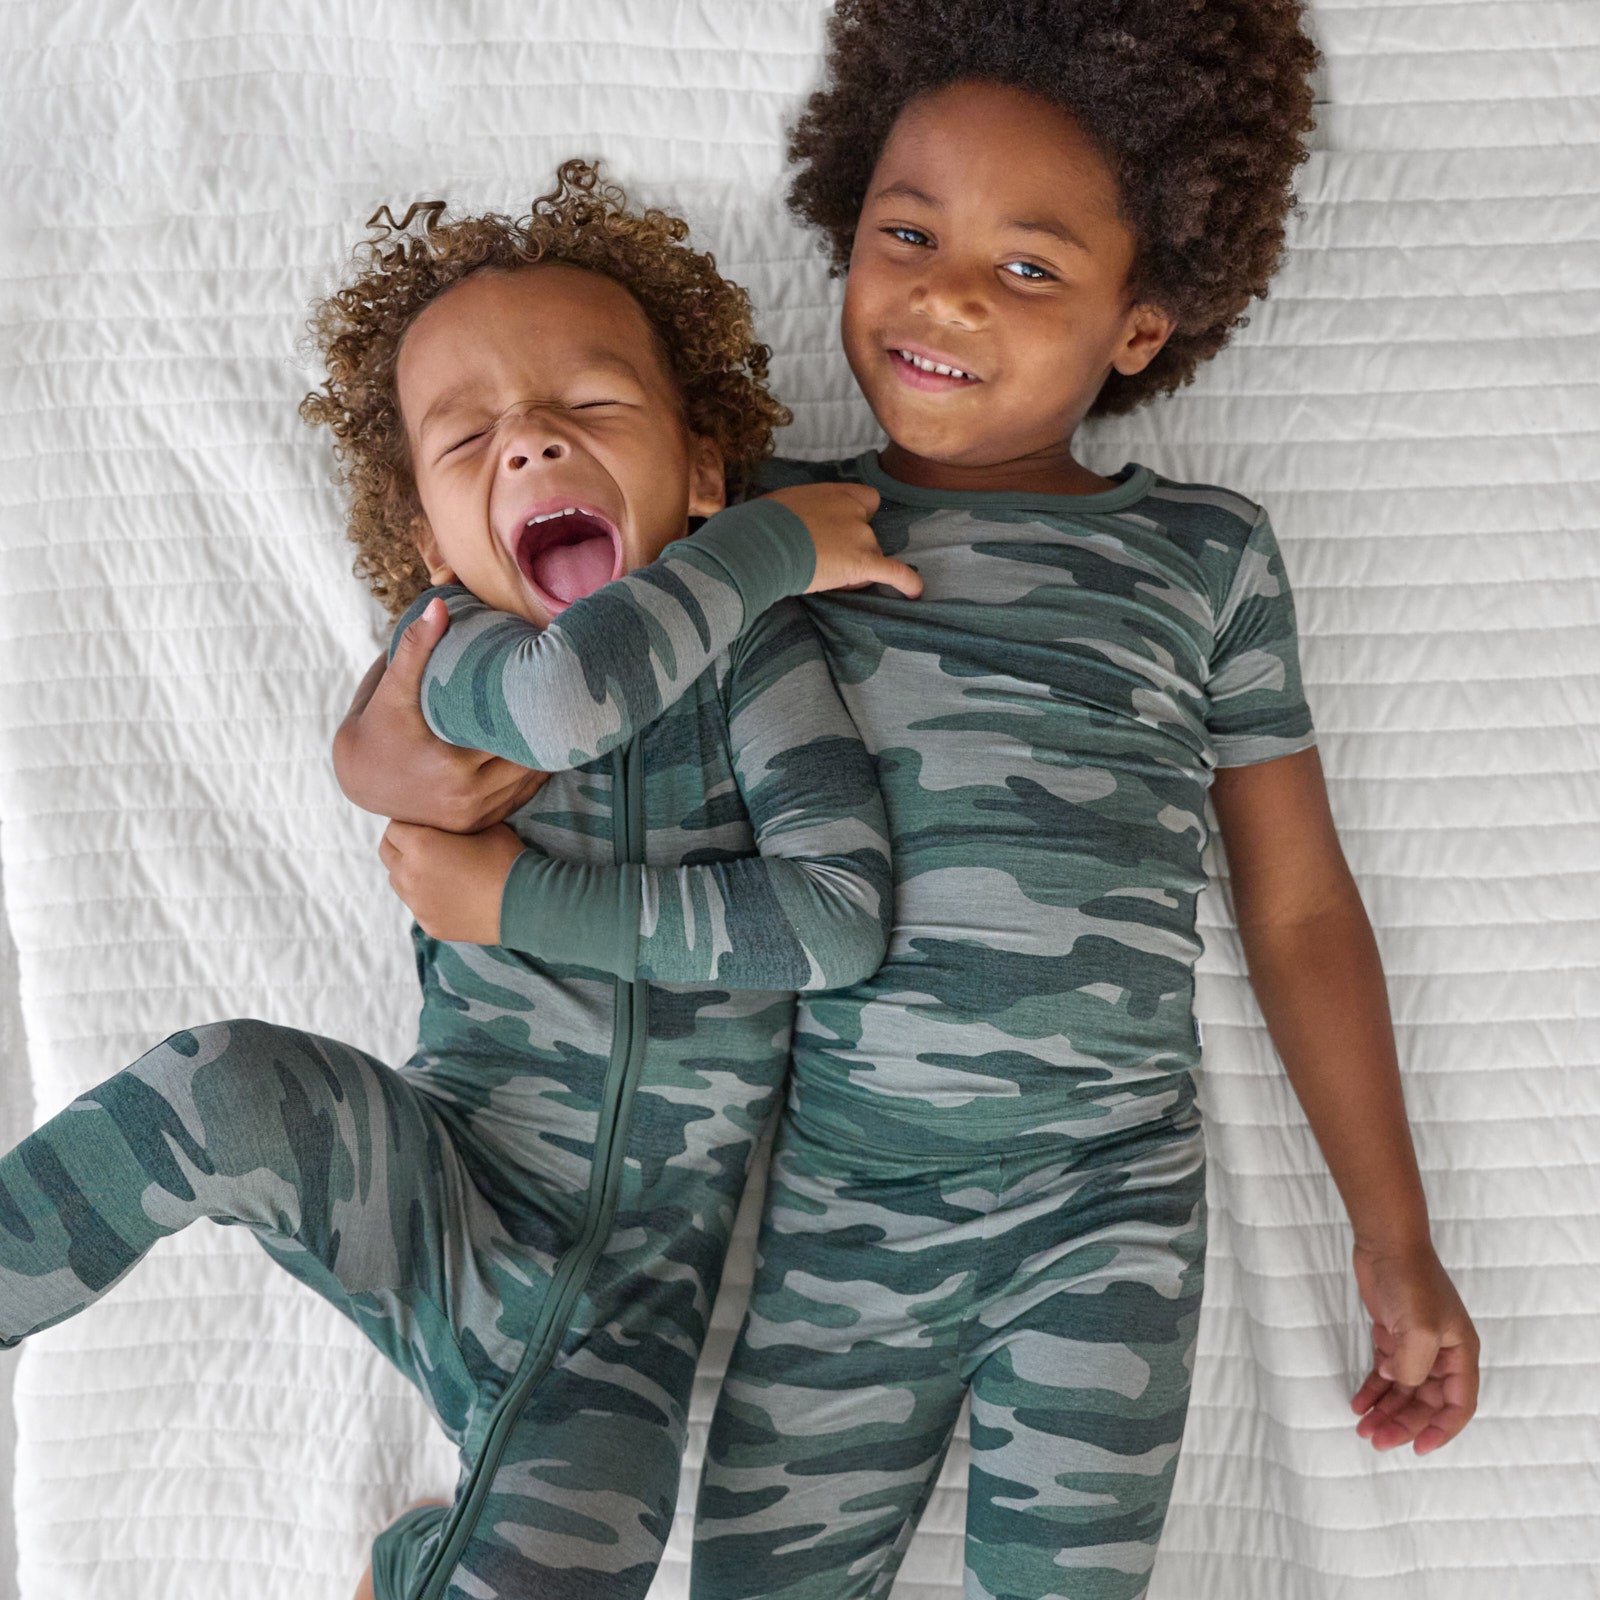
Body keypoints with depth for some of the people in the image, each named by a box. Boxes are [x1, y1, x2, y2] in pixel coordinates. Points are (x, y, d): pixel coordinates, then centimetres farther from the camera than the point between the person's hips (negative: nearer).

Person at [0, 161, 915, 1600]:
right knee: (232, 1082, -31)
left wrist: (529, 898, -18)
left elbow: (842, 914, -19)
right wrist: (776, 544, -21)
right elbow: (558, 695, -31)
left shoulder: (754, 645, -7)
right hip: (436, 1222, 0)